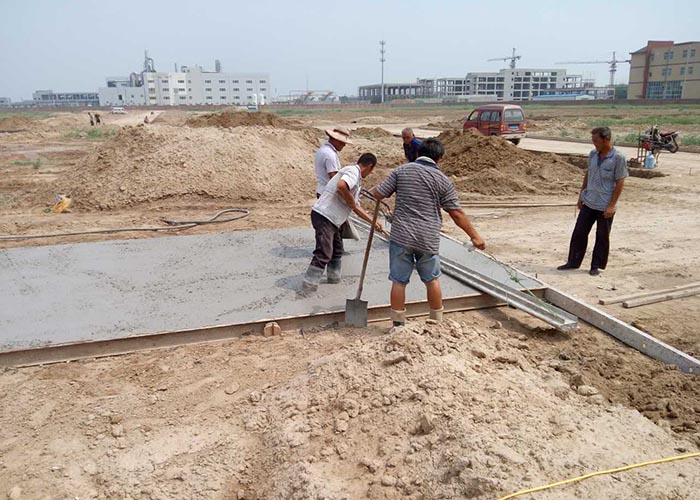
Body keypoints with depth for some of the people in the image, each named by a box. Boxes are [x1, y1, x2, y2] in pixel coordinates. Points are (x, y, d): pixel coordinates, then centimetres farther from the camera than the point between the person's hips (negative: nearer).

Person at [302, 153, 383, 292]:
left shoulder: (357, 180, 22)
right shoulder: (353, 171, -9)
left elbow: (356, 207, 29)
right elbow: (341, 185, -31)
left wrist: (373, 222, 29)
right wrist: (351, 202, -15)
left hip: (331, 219, 10)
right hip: (324, 216, -10)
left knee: (337, 249, 23)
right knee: (324, 253, -11)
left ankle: (334, 278, 37)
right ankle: (309, 286, -8)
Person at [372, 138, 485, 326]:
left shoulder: (402, 171, -1)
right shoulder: (443, 180, -1)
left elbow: (378, 194, -1)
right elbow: (457, 213, -1)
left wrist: (375, 190, 23)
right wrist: (475, 236, 6)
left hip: (401, 236, 0)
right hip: (429, 239, 1)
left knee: (399, 281, 7)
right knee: (432, 279, 18)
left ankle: (398, 324, 14)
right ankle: (437, 321, 30)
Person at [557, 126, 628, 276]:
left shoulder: (618, 158, -14)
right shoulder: (593, 154, 4)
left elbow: (620, 183, -13)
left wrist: (611, 205, -15)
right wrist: (581, 195, 13)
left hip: (605, 207, -5)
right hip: (588, 203, 5)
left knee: (602, 237, 7)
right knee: (579, 232, 8)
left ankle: (596, 266, 20)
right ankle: (573, 262, 20)